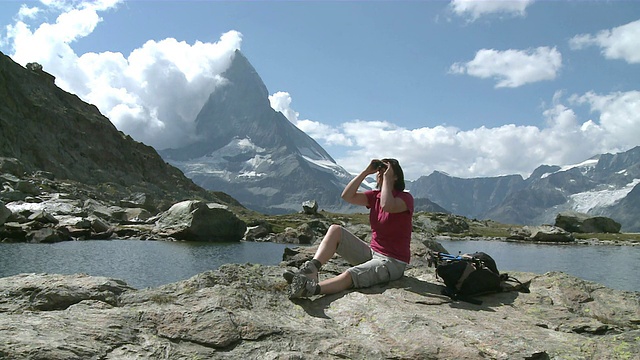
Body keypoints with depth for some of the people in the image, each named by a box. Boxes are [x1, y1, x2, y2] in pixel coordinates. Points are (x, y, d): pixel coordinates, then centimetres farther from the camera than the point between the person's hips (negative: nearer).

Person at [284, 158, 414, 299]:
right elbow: (347, 196, -5)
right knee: (335, 230, -11)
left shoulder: (405, 198, -9)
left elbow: (387, 206, -34)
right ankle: (311, 269, -33)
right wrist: (366, 172, -6)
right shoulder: (375, 195, 11)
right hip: (372, 253, 7)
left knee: (350, 275, -34)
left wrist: (387, 178, -19)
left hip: (393, 262, -7)